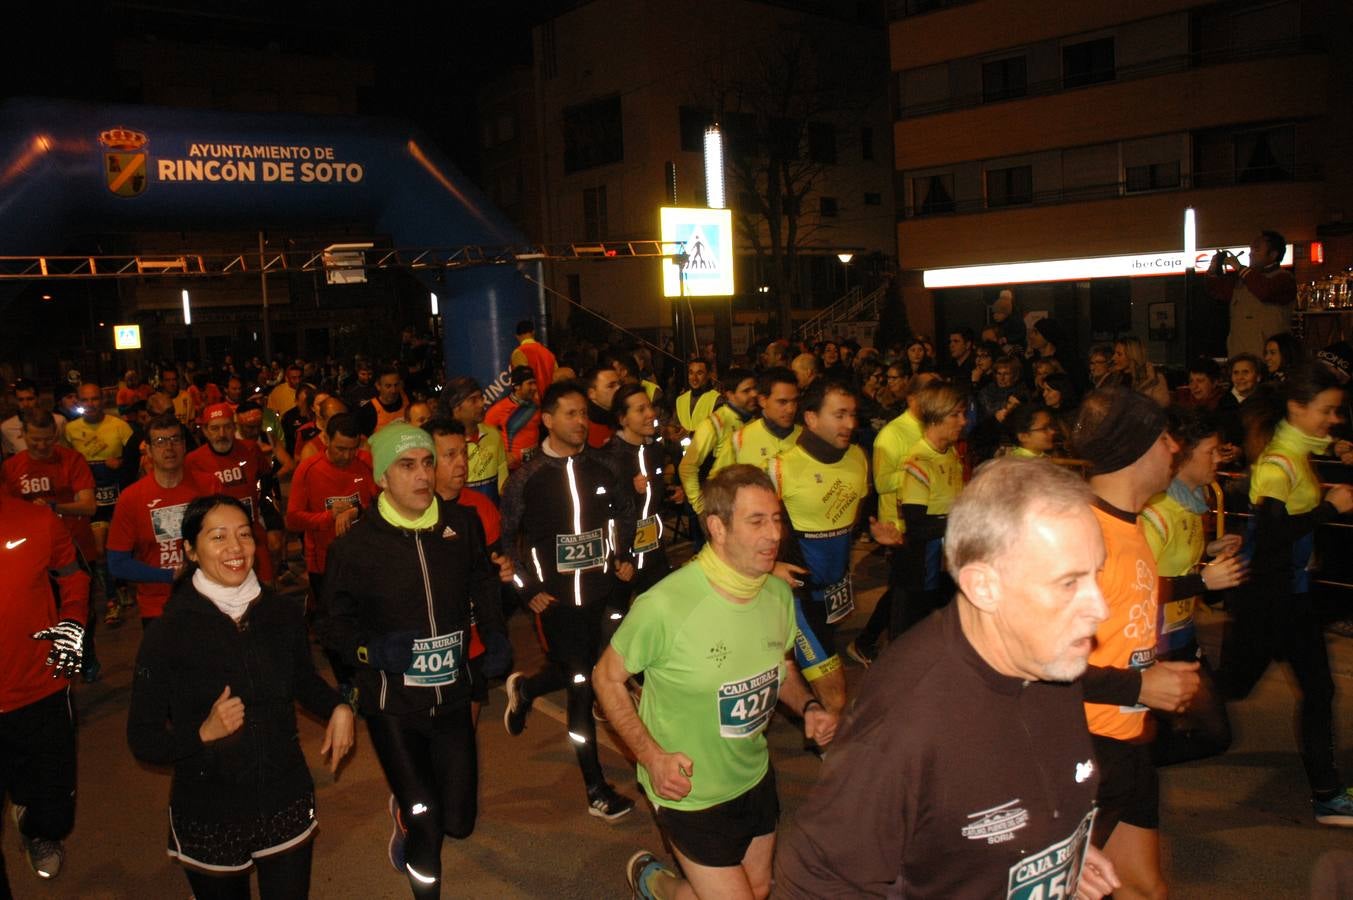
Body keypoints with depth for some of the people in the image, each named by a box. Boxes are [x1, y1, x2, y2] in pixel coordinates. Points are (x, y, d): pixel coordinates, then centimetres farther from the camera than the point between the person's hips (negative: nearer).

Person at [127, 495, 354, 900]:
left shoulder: (283, 614, -4)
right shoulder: (167, 637, -14)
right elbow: (143, 740, -9)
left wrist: (337, 707, -4)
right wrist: (203, 733, -25)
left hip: (287, 804, 2)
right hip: (208, 817, -2)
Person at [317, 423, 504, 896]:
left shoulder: (462, 524, -6)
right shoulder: (356, 545, -13)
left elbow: (482, 583, 14)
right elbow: (331, 623, -3)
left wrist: (495, 635, 4)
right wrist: (372, 649, -20)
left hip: (452, 697, 3)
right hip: (392, 704, -3)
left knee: (459, 821, 11)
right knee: (425, 824, -2)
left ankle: (407, 814, 46)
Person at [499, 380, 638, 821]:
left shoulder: (599, 468, 0)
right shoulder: (527, 478, -10)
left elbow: (625, 508, 18)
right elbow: (505, 539, -2)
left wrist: (622, 556, 9)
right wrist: (527, 589, -6)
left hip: (595, 592, 5)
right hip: (554, 598, -5)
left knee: (581, 672, 16)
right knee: (580, 685, -1)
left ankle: (524, 687, 49)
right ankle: (595, 788, 12)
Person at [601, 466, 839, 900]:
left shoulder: (780, 594, -8)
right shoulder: (665, 605, -28)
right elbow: (607, 677, -14)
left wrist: (808, 706, -10)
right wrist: (651, 756, -23)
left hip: (755, 778, 7)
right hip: (690, 792, -6)